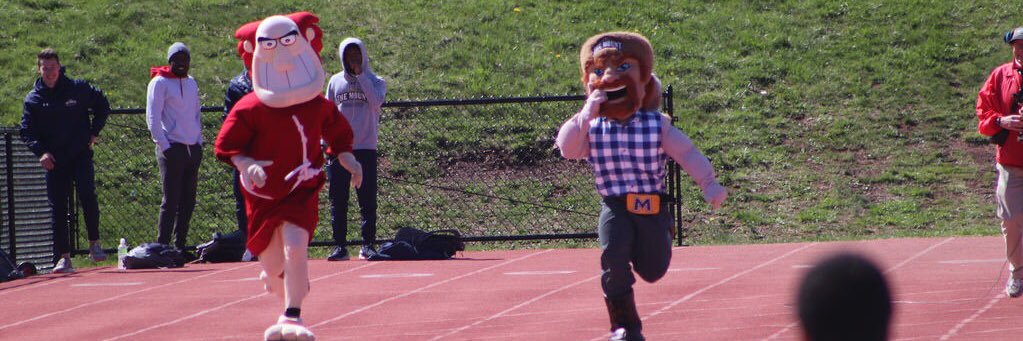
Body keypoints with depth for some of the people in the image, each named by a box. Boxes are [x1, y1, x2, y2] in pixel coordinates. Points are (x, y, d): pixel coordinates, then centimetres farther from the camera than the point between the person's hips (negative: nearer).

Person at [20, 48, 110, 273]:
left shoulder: (78, 88, 2)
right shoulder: (33, 99, 4)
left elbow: (102, 105, 16)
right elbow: (26, 131, 3)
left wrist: (94, 133, 8)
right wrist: (40, 151, -13)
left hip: (81, 154, -2)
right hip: (54, 160, 2)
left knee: (87, 195, -19)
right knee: (57, 208, -1)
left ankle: (94, 244, -4)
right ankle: (64, 257, 3)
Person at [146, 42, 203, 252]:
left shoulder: (191, 83, 17)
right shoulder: (160, 83, -4)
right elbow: (152, 119, -8)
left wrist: (199, 142, 13)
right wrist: (165, 147, -13)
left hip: (193, 148, 7)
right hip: (172, 148, -7)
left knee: (188, 202, 6)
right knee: (171, 201, -10)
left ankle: (180, 246, 12)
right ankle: (162, 246, -7)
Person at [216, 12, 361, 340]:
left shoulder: (318, 105, 0)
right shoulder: (250, 109, -10)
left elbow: (338, 132, 17)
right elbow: (226, 144, -8)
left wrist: (345, 157, 0)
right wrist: (245, 164, -26)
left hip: (302, 190, 0)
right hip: (263, 193, 0)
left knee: (295, 246, -24)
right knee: (273, 264, 9)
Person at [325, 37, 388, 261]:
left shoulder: (375, 82, 5)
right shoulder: (335, 82, 11)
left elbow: (376, 102, -16)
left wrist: (361, 75, -11)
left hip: (366, 148, -2)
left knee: (367, 201, -1)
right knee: (338, 201, 2)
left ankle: (368, 245, 3)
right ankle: (340, 245, 7)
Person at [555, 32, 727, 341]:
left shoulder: (657, 126, -2)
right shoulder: (591, 129, 0)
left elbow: (687, 153, 1)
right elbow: (567, 148, -14)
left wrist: (709, 184, -4)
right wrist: (585, 117, -23)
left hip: (652, 207, 0)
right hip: (614, 207, 0)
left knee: (652, 270, 3)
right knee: (613, 257, -21)